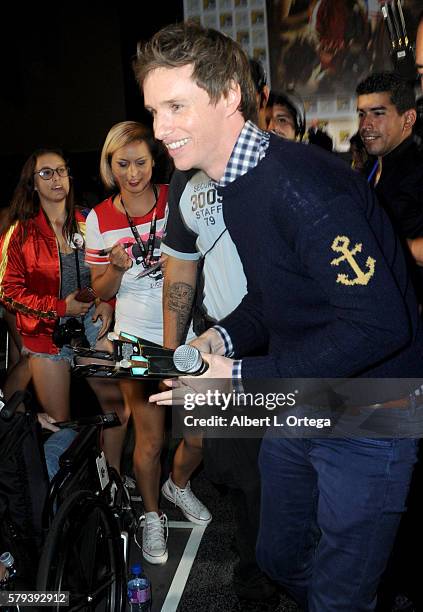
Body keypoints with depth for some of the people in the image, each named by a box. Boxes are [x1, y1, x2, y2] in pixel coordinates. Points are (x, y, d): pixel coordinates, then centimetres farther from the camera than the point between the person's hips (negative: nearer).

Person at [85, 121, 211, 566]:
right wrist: (116, 267, -15)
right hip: (137, 338, -1)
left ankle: (178, 486, 41)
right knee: (150, 440, 4)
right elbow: (101, 292, 5)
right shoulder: (99, 219, -1)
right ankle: (152, 515, 32)